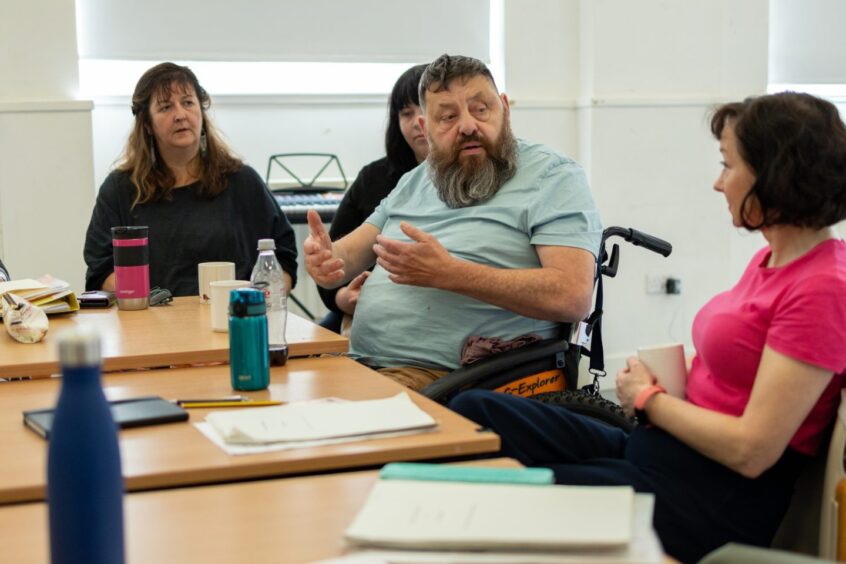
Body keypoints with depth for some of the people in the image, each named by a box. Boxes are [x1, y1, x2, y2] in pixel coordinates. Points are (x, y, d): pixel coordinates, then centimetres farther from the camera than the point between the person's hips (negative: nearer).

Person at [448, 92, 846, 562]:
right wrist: (659, 377, -1)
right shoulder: (772, 258, 13)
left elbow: (751, 450, -20)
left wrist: (648, 398, -6)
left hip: (713, 502, -9)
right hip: (652, 448, 9)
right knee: (476, 409, -1)